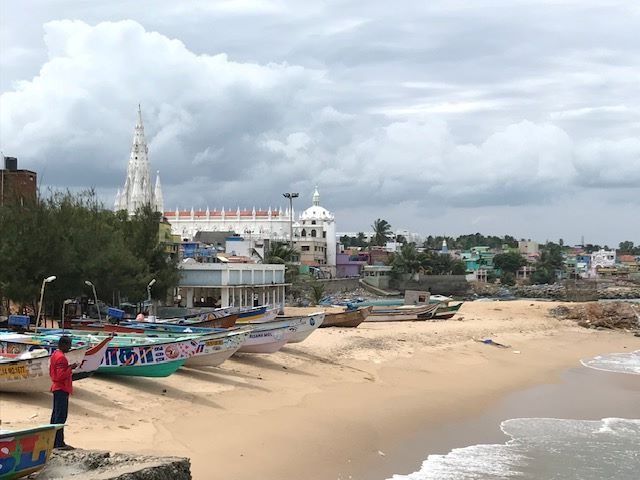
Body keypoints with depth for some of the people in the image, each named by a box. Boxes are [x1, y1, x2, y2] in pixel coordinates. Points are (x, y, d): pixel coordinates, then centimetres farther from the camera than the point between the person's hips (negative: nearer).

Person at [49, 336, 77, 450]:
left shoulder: (54, 355, 14)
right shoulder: (61, 358, -17)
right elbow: (61, 375, -23)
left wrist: (68, 367, 12)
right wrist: (71, 368, -13)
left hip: (56, 388, 11)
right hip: (62, 389, -11)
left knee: (55, 415, 12)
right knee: (61, 416, -10)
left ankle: (53, 442, 17)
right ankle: (59, 443, -10)